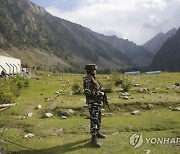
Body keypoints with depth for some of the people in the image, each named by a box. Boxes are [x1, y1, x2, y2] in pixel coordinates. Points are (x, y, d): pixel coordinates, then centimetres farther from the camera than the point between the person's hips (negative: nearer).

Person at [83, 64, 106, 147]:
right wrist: (100, 93, -20)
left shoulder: (93, 78, 12)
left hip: (97, 101, 10)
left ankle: (97, 133, 35)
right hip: (92, 102, -10)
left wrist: (101, 93, 6)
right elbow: (87, 92, -28)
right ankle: (94, 138, -1)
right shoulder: (87, 80, -18)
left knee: (98, 118, 19)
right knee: (94, 120, -7)